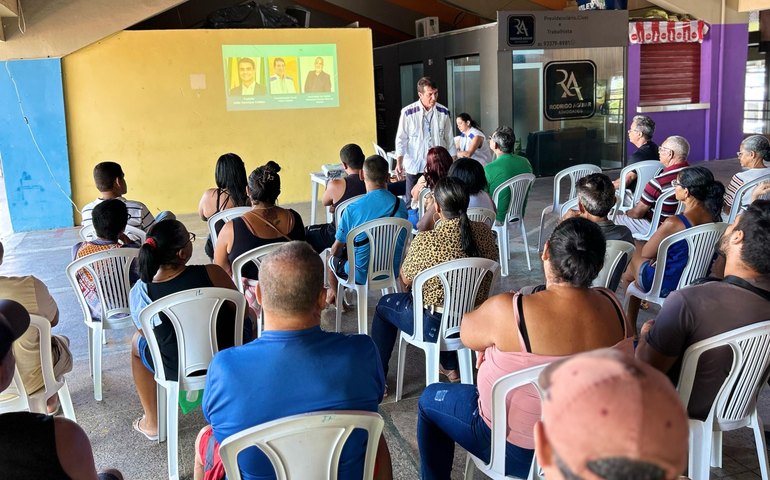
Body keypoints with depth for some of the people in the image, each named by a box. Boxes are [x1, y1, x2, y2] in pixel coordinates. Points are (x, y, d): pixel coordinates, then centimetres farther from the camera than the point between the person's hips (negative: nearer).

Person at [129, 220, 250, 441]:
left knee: (137, 341, 30)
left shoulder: (139, 293, -17)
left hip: (177, 371, 1)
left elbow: (144, 330, 3)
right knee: (245, 322, 30)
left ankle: (152, 423, 38)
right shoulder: (212, 274, -23)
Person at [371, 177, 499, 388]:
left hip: (435, 325, -5)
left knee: (385, 305, 23)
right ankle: (450, 367, 46)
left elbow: (406, 278, -10)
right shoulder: (484, 232, -11)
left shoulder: (426, 240, -27)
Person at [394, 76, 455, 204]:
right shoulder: (408, 112, -6)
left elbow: (449, 139, 10)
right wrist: (399, 162, -11)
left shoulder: (443, 112, 2)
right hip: (414, 166, -2)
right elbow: (401, 139, -2)